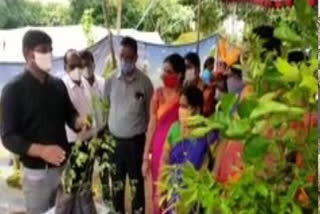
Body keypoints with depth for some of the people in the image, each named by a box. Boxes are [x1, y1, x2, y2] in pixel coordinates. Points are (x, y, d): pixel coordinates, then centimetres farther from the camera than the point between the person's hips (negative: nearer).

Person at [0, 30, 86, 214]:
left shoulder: (58, 85, 6)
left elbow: (69, 114, 16)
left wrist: (78, 121, -10)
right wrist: (41, 150, -27)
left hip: (65, 165, 5)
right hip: (37, 172, -5)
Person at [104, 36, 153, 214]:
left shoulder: (144, 81, -8)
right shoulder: (111, 80, -3)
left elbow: (150, 112, -1)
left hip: (136, 140, -2)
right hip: (114, 139, 2)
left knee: (137, 180, 12)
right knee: (117, 181, 16)